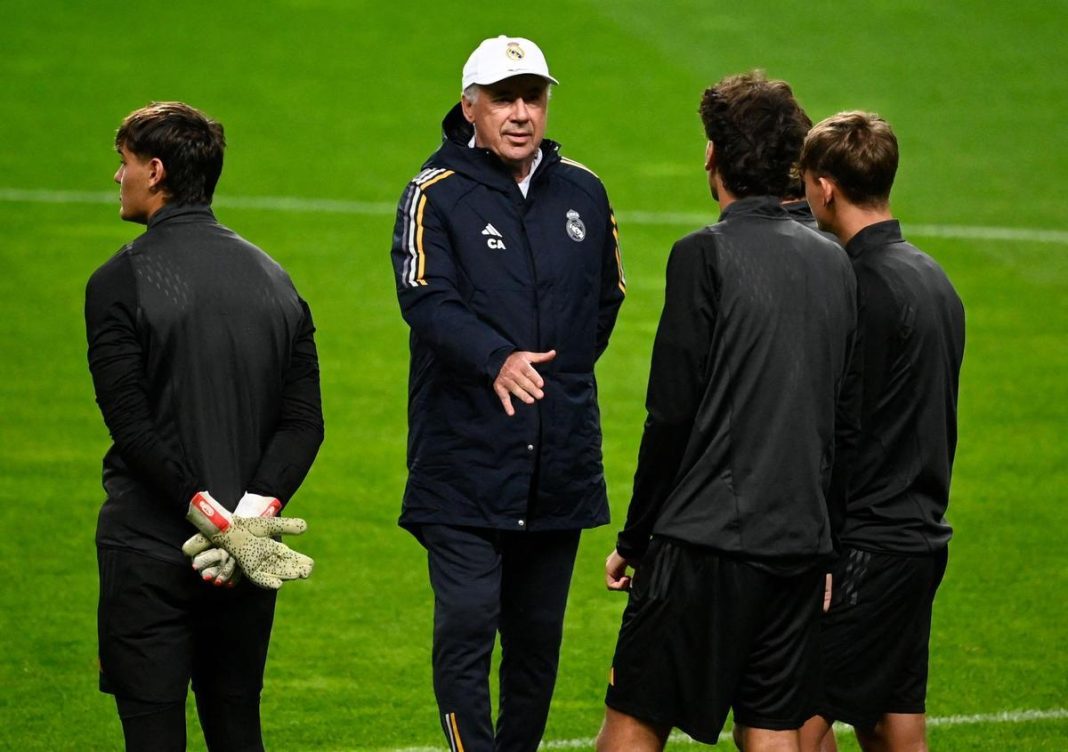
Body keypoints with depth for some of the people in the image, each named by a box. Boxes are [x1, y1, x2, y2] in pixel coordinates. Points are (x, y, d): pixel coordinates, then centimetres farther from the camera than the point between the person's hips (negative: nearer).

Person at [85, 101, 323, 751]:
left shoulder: (121, 282, -8)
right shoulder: (274, 279, 9)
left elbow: (134, 425, -16)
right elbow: (305, 422, 1)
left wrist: (215, 518, -16)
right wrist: (252, 515, -9)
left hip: (148, 549, -5)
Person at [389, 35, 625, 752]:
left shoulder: (582, 193, 10)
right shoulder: (437, 195, -5)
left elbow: (607, 296, 23)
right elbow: (427, 298, -19)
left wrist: (559, 373, 13)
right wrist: (497, 360, -35)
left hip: (560, 462, 5)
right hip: (464, 457, -4)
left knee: (538, 633, 11)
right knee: (467, 624, -13)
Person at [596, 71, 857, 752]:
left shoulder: (706, 255, -9)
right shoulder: (834, 263, 9)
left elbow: (672, 415, -11)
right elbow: (845, 420, 13)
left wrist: (634, 540, -3)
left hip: (706, 542, -6)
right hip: (801, 544, 6)